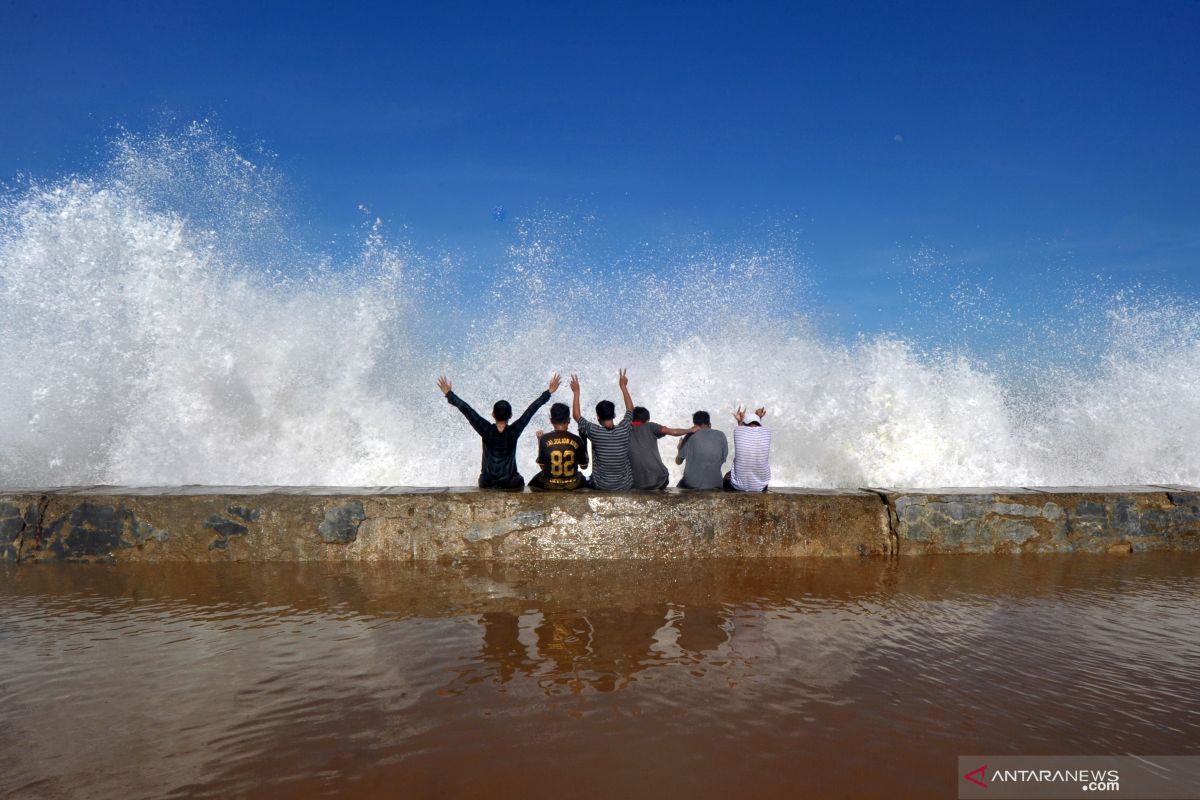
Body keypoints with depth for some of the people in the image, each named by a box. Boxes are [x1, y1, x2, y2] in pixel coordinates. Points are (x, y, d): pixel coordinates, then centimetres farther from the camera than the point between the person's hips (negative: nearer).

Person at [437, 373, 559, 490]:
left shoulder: (487, 431, -13)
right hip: (511, 484, -1)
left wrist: (449, 394, -4)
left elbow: (466, 410, -11)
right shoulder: (514, 431, -14)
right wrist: (549, 392, -6)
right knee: (520, 481, 32)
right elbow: (531, 409, -10)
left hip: (487, 484, 1)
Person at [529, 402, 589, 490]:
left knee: (533, 483, 35)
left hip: (549, 485, -1)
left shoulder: (544, 439, -14)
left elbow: (541, 465, -4)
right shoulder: (577, 440, -13)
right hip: (572, 485, 1)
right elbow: (584, 466, -1)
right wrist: (584, 441, 5)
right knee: (584, 481, 37)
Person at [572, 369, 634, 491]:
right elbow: (630, 410, 8)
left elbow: (576, 415, -2)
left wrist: (576, 392, 5)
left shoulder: (595, 432, -18)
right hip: (625, 486, 2)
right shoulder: (624, 430, -13)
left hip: (601, 487, -2)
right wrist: (623, 386, 15)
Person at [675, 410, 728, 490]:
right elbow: (723, 459, 8)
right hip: (715, 484, 1)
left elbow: (678, 461, 7)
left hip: (692, 484, -1)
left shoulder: (690, 436, -2)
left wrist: (680, 448, 26)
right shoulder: (721, 436, 1)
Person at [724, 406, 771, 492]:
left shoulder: (737, 430, -9)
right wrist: (758, 419, 23)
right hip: (761, 486, 1)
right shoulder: (766, 431, -6)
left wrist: (740, 421, 23)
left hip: (739, 485, -1)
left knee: (727, 476, 33)